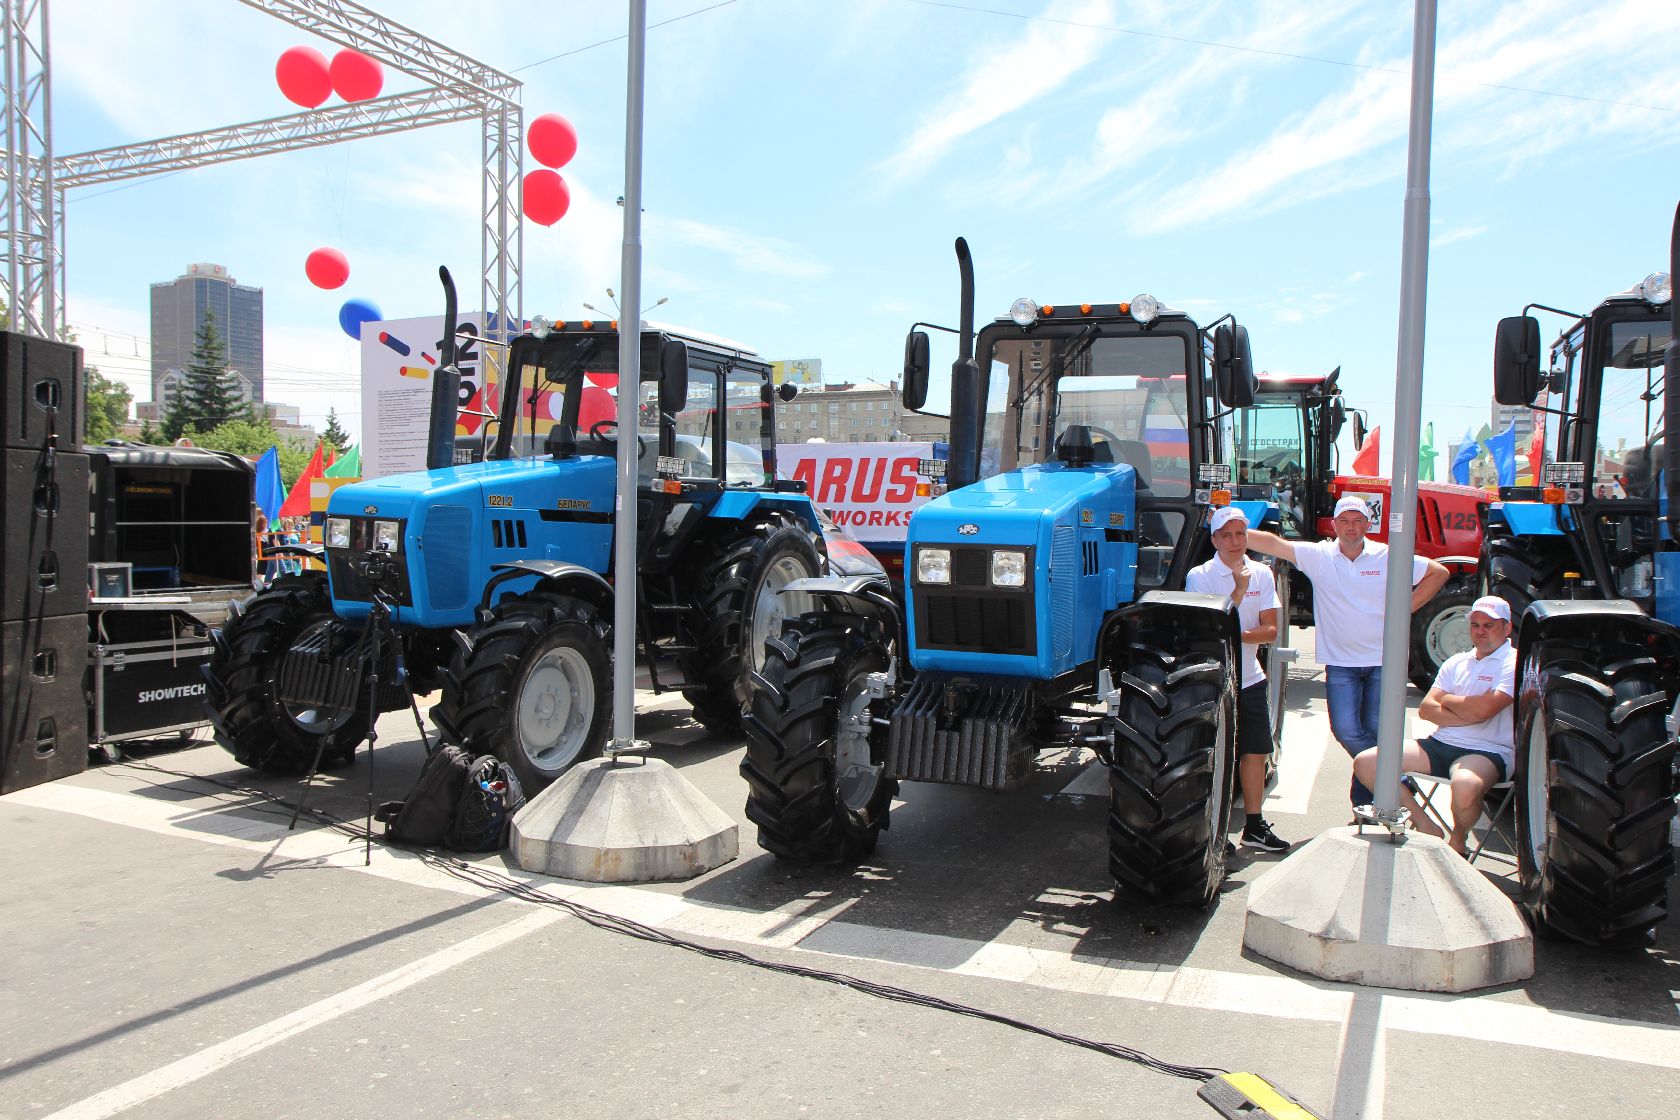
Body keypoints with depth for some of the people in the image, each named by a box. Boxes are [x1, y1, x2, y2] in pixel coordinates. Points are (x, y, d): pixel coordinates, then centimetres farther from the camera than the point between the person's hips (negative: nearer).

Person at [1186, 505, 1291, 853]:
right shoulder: (1199, 576, -8)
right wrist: (1238, 591, -23)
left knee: (1256, 753, 9)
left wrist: (1237, 634, -17)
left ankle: (1254, 827, 21)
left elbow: (1270, 630, 0)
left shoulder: (1262, 574, 5)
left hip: (1250, 680, 5)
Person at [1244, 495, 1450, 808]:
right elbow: (1272, 543, -13)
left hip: (1382, 661, 0)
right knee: (1346, 730, -10)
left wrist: (1405, 609, 1)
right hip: (1340, 662, 0)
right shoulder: (1318, 555, -2)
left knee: (1376, 730, 2)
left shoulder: (1387, 557, -1)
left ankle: (1364, 796, 22)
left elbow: (1438, 573, 8)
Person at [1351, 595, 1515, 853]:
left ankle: (1457, 841, -7)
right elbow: (1425, 709, 7)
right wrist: (1469, 716, -9)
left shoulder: (1514, 664, -2)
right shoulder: (1457, 662, 18)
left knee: (1465, 786, -41)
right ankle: (1425, 827, 1)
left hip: (1486, 752, -6)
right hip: (1440, 744, 7)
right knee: (1365, 763, -8)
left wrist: (1447, 700, 3)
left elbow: (1482, 709, -17)